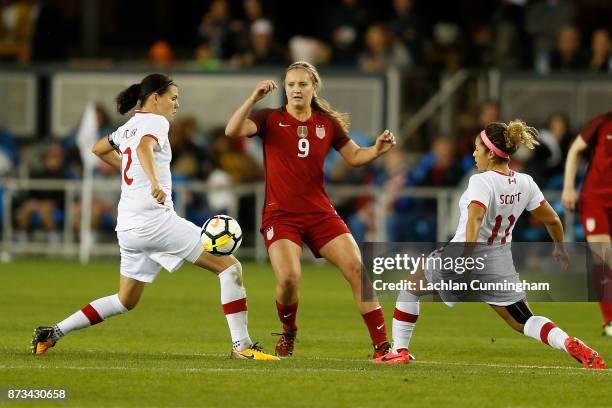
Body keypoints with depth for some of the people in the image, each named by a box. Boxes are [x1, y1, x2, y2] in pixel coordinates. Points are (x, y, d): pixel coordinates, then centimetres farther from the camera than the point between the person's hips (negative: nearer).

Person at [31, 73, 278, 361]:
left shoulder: (129, 127, 19)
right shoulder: (155, 122, -6)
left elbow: (98, 149, 37)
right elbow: (144, 147, -28)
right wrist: (155, 182, -45)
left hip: (128, 226, 9)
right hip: (154, 217, -9)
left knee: (126, 301, 19)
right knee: (229, 266, -7)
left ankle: (54, 332, 12)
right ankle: (241, 345, -15)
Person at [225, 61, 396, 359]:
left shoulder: (328, 123, 7)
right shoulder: (270, 119, -1)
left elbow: (354, 156, 16)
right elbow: (233, 131, -17)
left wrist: (377, 149, -4)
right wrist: (254, 99, -29)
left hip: (320, 212, 3)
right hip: (280, 215, -3)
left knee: (357, 269, -11)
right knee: (288, 278, -23)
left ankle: (382, 345, -5)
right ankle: (288, 334, 9)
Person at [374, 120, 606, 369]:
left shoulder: (481, 182, -17)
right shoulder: (525, 183, -1)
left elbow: (475, 217, -35)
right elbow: (552, 221, 7)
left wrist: (466, 256, -43)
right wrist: (560, 249, 25)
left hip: (461, 257, -5)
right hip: (499, 262, 5)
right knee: (523, 322, 11)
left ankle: (399, 351, 21)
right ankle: (571, 345, -16)